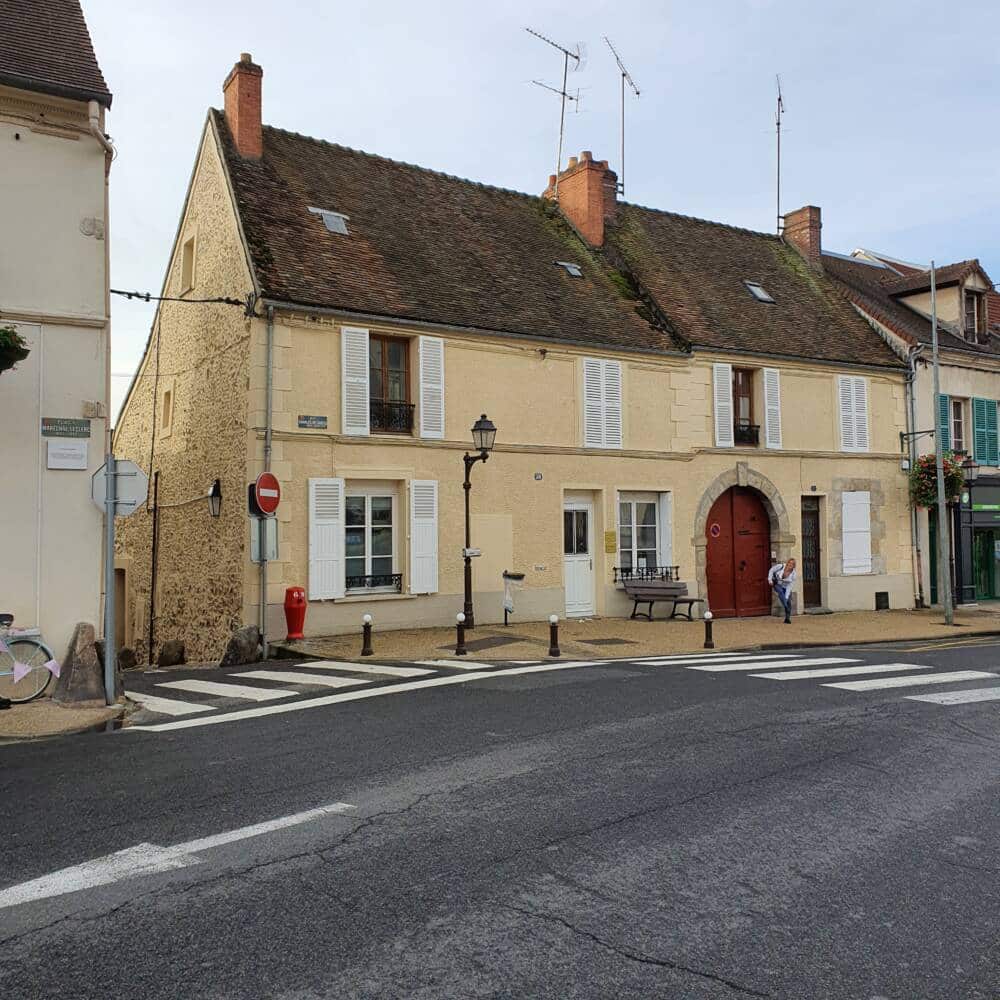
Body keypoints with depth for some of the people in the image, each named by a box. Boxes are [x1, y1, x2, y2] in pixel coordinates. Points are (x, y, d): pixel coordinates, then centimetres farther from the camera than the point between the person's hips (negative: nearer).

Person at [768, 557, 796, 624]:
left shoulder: (793, 574, -19)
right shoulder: (781, 566, -24)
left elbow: (789, 586, -18)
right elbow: (771, 570, -6)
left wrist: (786, 597, -22)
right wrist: (770, 580, -13)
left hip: (786, 587, 2)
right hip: (777, 584, -2)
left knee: (788, 602, -7)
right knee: (781, 592, -35)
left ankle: (787, 618, 6)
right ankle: (786, 607, -40)